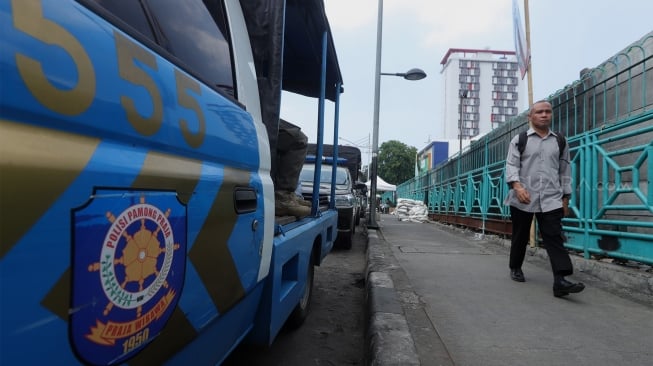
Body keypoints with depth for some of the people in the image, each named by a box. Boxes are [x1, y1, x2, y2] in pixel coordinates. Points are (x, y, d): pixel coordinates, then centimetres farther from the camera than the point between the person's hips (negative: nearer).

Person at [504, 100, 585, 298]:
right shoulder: (519, 140, 5)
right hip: (523, 199, -2)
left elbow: (565, 171, 16)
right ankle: (515, 268, 30)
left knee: (554, 238, -9)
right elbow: (511, 165, -5)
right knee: (520, 236, 11)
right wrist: (517, 186, -23)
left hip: (551, 199, 2)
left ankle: (560, 281, -15)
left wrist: (565, 198, 12)